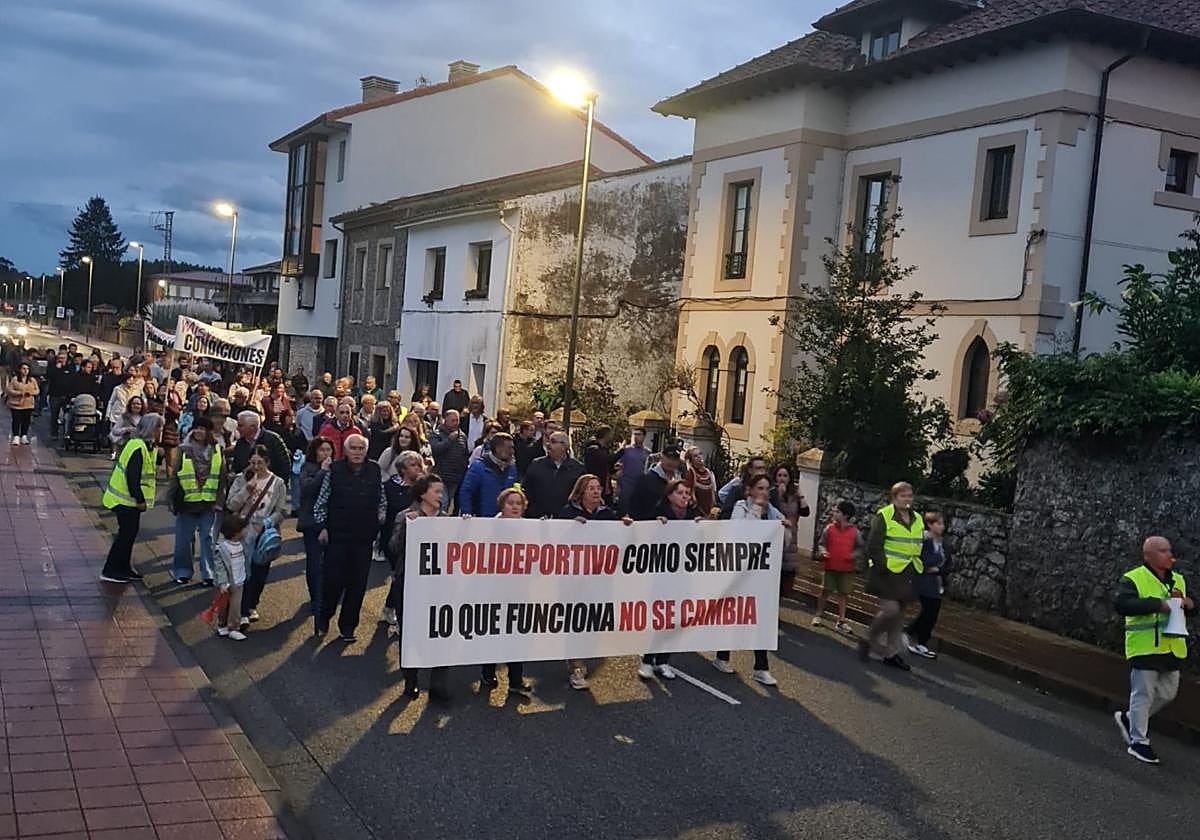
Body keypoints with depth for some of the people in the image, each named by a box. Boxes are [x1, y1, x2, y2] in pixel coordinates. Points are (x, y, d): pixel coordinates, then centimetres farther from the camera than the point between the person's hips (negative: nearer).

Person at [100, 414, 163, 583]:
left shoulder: (147, 446, 9)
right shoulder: (138, 448, -23)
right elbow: (132, 477, -25)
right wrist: (140, 500, -21)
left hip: (131, 499, 10)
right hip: (126, 499, -10)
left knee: (130, 532, 16)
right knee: (126, 533, -4)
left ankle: (124, 568, 26)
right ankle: (110, 571, 4)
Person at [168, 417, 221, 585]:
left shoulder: (217, 451, 3)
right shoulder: (184, 450, 0)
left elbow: (222, 477, 5)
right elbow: (175, 476, 2)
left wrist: (219, 500, -1)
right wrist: (172, 500, -2)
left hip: (208, 503, 0)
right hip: (187, 502, 0)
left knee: (208, 538, 4)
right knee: (183, 540, 7)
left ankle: (208, 573, 12)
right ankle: (183, 572, 20)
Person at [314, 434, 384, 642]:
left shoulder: (374, 470, 4)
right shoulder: (334, 470, -3)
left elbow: (382, 500, 17)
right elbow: (321, 501, 2)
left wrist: (380, 519, 5)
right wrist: (322, 527, -2)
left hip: (364, 537, 2)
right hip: (338, 535, -2)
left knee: (358, 583, 4)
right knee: (334, 580, -2)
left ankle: (347, 627, 17)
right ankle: (323, 618, 25)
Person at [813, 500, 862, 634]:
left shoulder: (854, 531, -4)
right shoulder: (829, 528, -3)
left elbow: (861, 546, 5)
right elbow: (821, 543, 4)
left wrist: (855, 555, -13)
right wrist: (822, 551, -16)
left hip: (847, 569, 1)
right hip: (830, 567, 0)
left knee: (843, 594, 7)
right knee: (825, 591, 5)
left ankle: (841, 621, 15)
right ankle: (818, 615, 21)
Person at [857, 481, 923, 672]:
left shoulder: (917, 519, 12)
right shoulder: (884, 516, -8)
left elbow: (920, 546, 19)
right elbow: (874, 545, -12)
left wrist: (917, 568, 9)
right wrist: (882, 566, -18)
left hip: (907, 574, 7)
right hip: (888, 571, -7)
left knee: (899, 613, 9)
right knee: (890, 609, -16)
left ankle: (891, 653, 18)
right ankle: (868, 640, 6)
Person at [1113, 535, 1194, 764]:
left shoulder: (1178, 580, 13)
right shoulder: (1133, 579, -10)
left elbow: (1188, 609, 24)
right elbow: (1120, 604, -24)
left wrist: (1189, 605, -1)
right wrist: (1156, 604, -26)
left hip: (1172, 649, 7)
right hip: (1144, 648, -7)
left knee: (1167, 694, 14)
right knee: (1143, 695, -2)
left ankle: (1129, 719, 33)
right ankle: (1138, 742, 8)